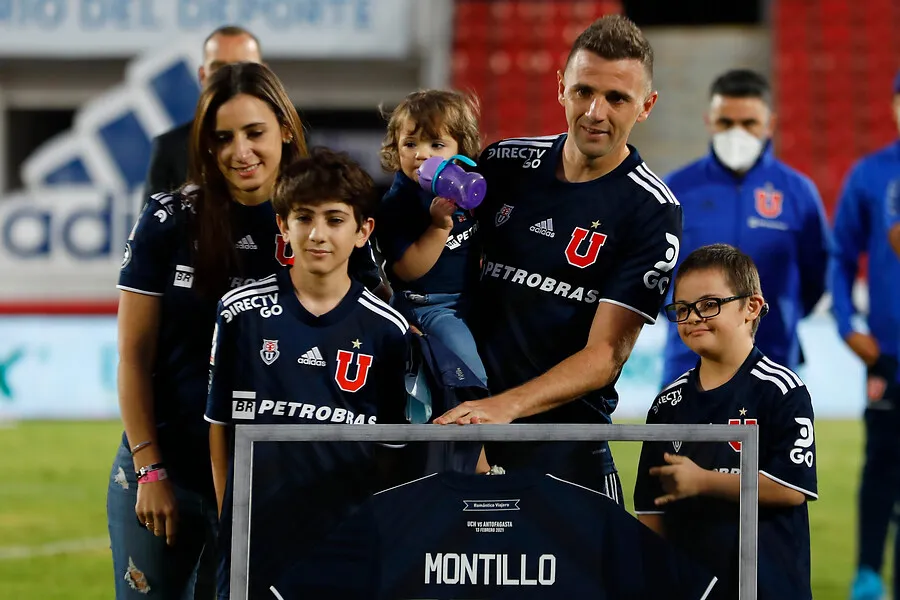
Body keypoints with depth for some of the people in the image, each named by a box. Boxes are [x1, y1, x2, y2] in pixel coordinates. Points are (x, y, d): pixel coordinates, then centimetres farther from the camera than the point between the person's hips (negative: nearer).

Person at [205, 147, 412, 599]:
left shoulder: (387, 330, 2)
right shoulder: (242, 312, 1)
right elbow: (219, 423, 6)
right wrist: (227, 518, 5)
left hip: (349, 528, 0)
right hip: (258, 530, 0)